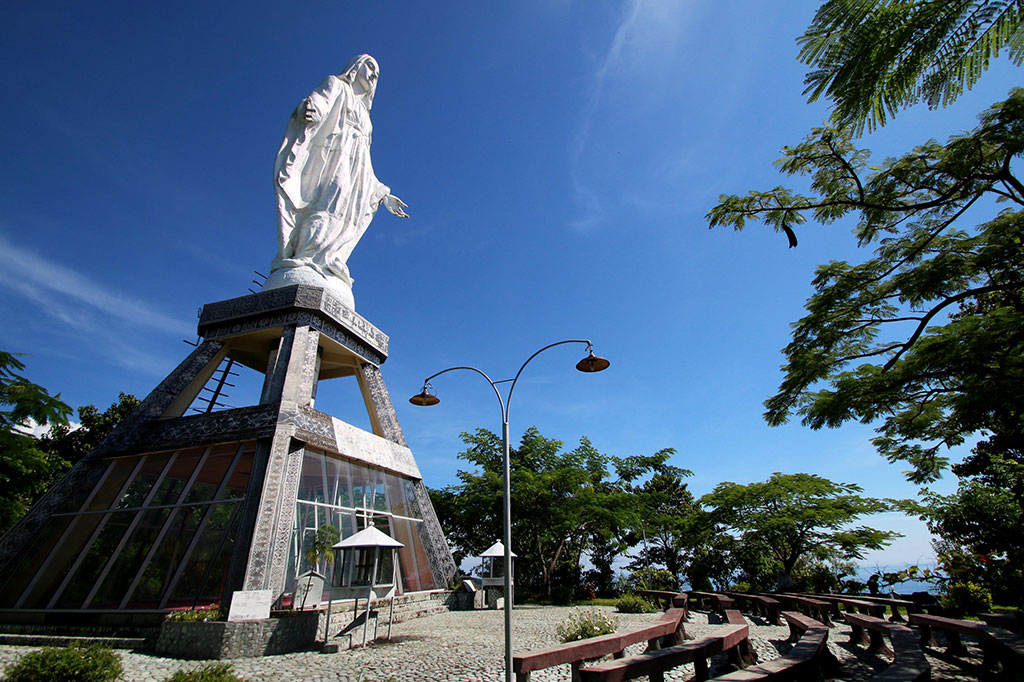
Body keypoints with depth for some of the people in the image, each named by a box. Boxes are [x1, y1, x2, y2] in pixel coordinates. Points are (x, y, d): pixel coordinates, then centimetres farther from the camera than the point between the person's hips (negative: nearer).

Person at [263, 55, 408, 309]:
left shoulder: (363, 116, 37)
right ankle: (301, 268, -39)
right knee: (328, 210, -27)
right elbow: (319, 100, -4)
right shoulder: (336, 85, 20)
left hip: (353, 172, 7)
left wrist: (383, 194, 31)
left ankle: (324, 271, -28)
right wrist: (310, 107, -29)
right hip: (333, 157, -7)